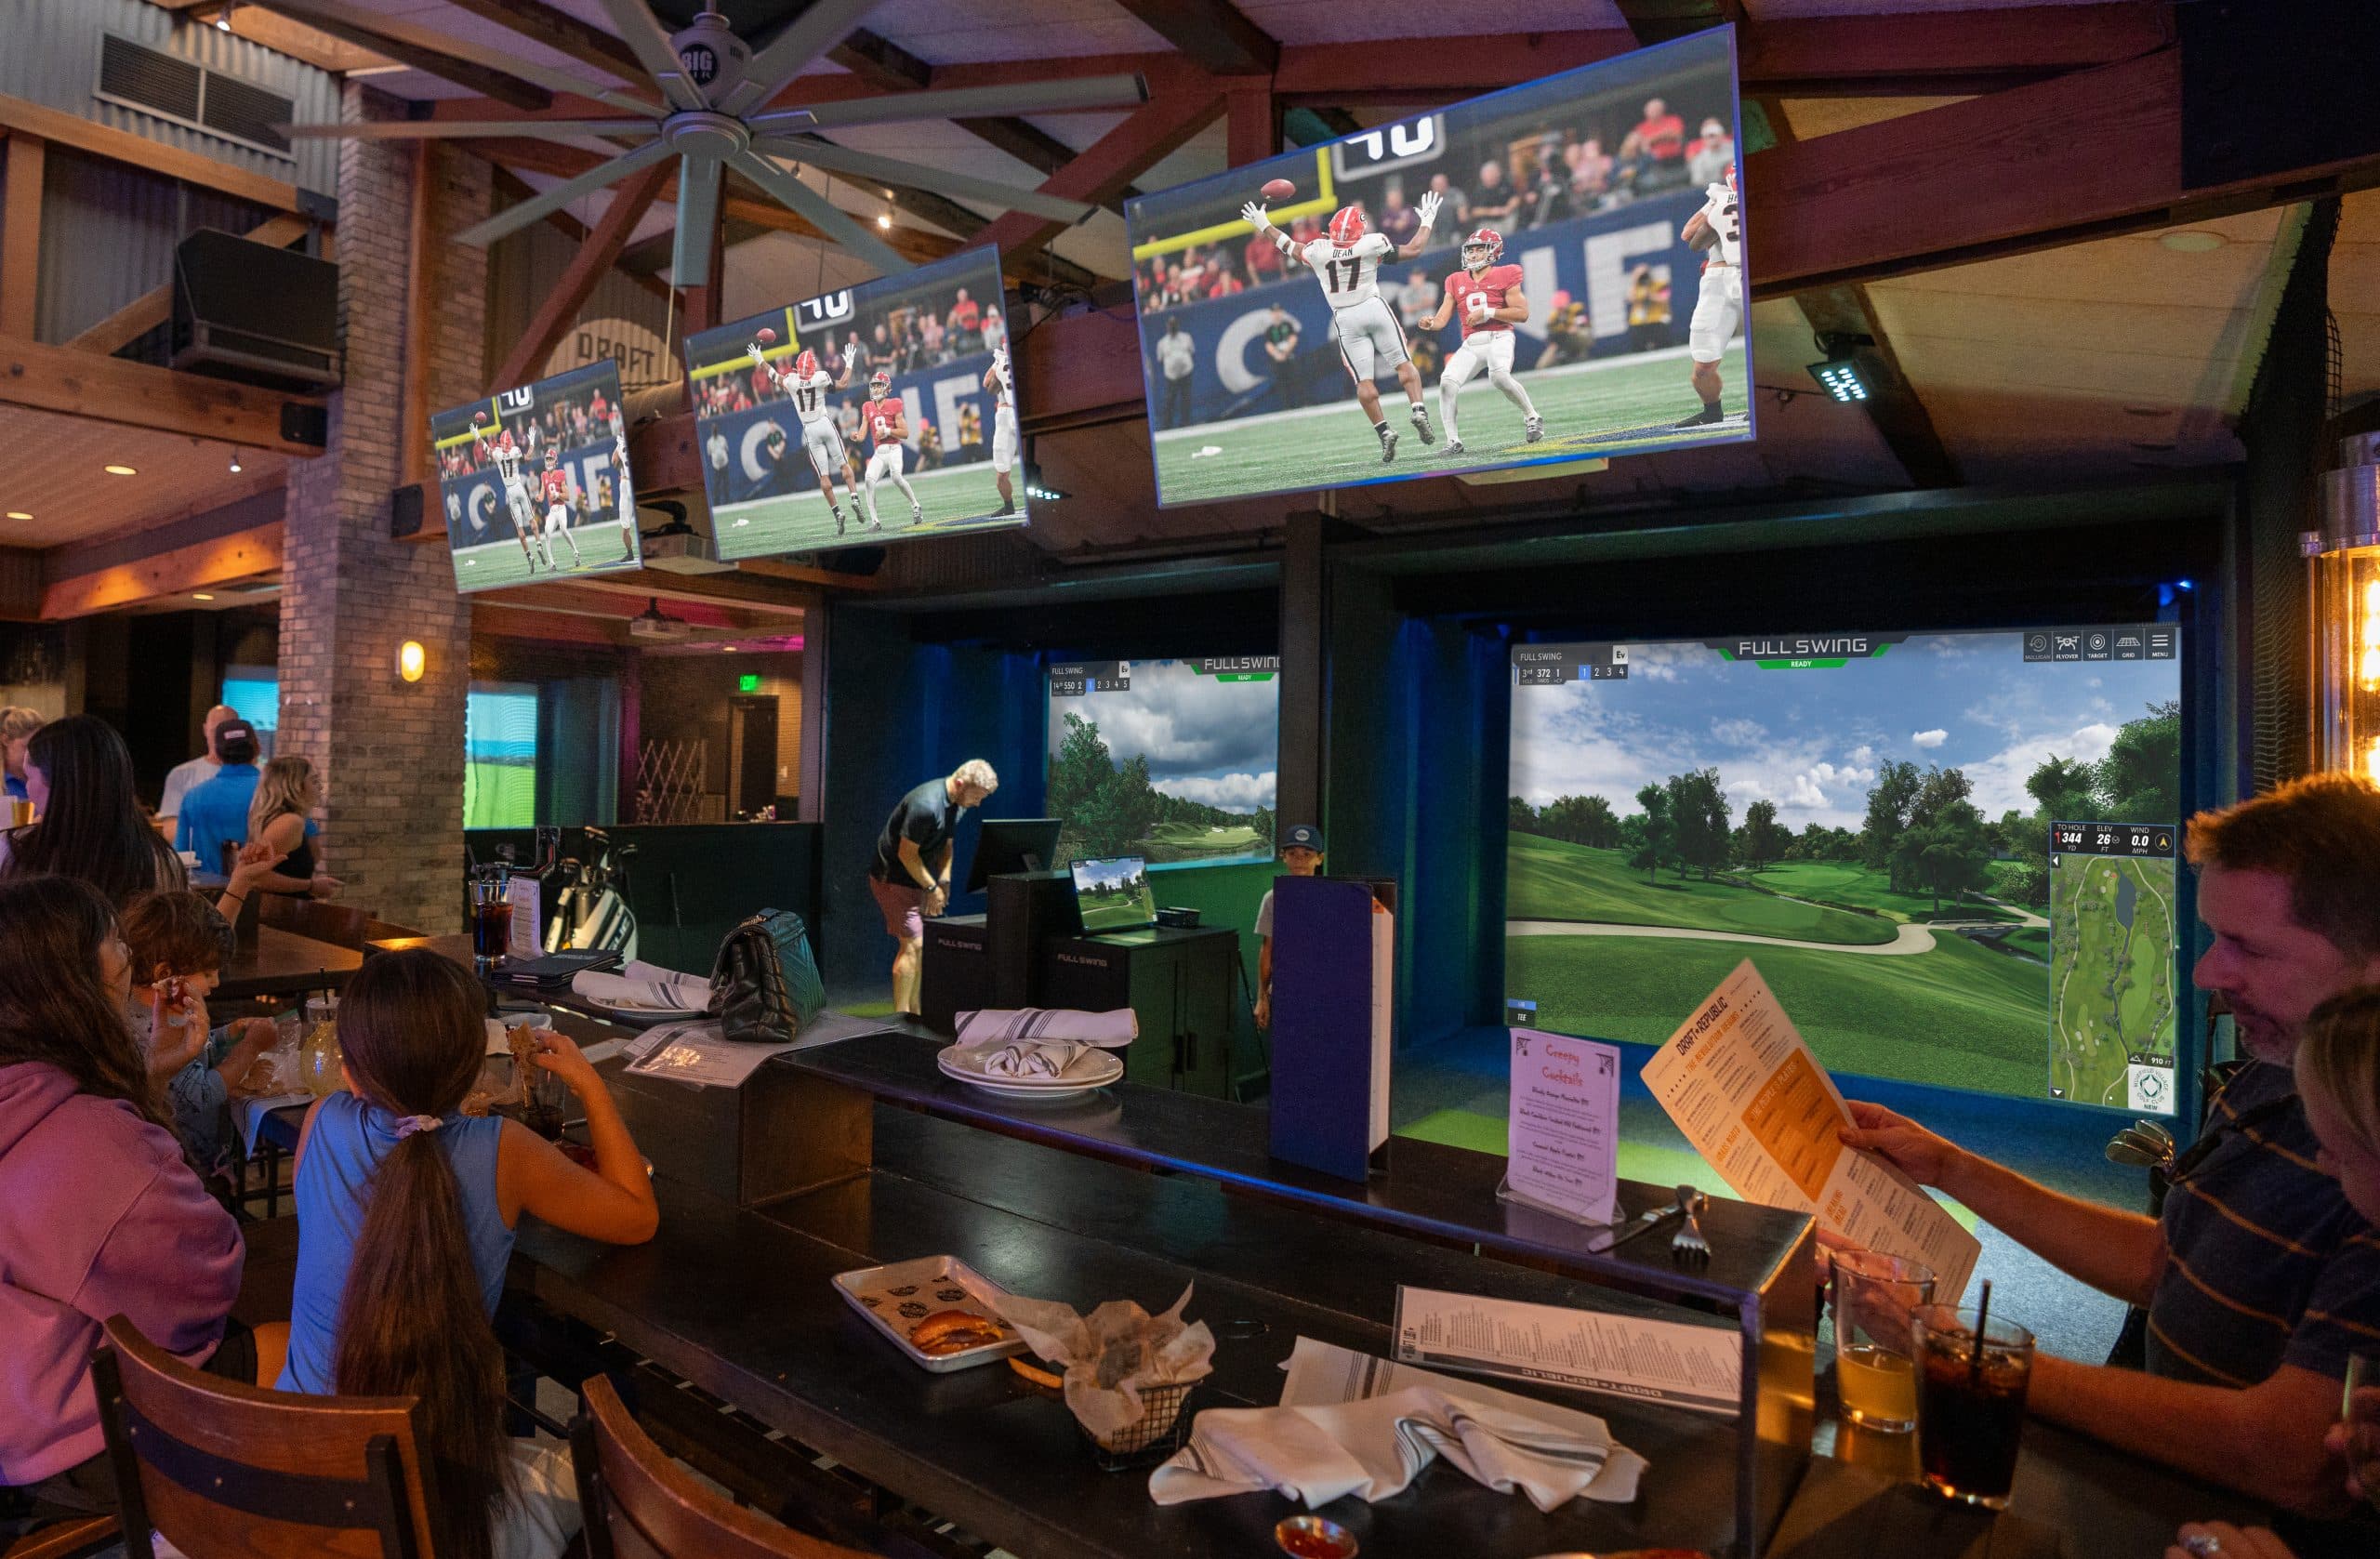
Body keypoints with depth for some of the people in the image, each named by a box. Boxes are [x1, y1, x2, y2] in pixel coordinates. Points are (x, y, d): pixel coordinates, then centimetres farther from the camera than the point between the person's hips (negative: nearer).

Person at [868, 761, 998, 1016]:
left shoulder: (955, 804, 2)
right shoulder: (926, 805, -28)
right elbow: (906, 854, -23)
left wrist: (943, 882, 0)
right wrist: (932, 887, -15)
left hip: (919, 879, 9)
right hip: (894, 878, -9)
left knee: (922, 945, 10)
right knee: (912, 945, -12)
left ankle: (914, 1014, 19)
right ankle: (901, 1019, -6)